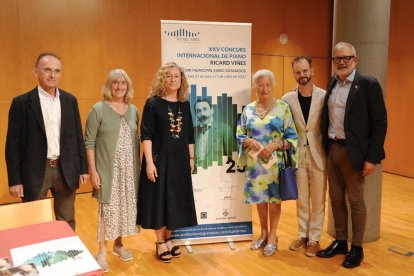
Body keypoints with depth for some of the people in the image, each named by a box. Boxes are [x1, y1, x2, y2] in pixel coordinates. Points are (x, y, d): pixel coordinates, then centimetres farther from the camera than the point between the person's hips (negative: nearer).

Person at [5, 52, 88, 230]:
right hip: (35, 172, -2)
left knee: (67, 224, 15)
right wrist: (14, 180, -7)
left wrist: (83, 168, 6)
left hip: (66, 171, 3)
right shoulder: (22, 102, -6)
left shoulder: (70, 100, 4)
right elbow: (13, 144, -5)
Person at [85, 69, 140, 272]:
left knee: (126, 207, 12)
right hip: (108, 169, -4)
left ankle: (118, 244, 31)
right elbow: (89, 142, -8)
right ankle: (102, 251, 19)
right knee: (107, 208, 3)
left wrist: (139, 166, 8)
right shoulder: (98, 109, -7)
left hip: (129, 169, 4)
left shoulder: (133, 110, 6)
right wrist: (93, 170, -12)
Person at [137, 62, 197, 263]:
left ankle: (168, 239, 29)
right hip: (159, 159, -4)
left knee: (176, 200, 11)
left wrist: (191, 158, 11)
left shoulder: (185, 105, 8)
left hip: (180, 160, 5)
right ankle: (160, 242, 21)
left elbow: (190, 135, 13)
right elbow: (146, 135, -11)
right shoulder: (153, 103, -6)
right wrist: (149, 162, -17)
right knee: (159, 199, 4)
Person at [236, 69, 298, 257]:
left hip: (275, 162, -3)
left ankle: (272, 236, 22)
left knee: (274, 198, 6)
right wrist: (249, 141, -14)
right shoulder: (248, 109, 5)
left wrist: (274, 145, -19)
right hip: (255, 162, 3)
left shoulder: (283, 108, -4)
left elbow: (292, 137, -5)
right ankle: (263, 233, 30)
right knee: (259, 198, 12)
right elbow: (240, 135, 7)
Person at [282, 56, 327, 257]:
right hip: (298, 156, 2)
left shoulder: (324, 96, -6)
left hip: (318, 156, -1)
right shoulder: (287, 99, -1)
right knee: (301, 200, 15)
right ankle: (302, 235, 32)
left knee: (317, 201, 10)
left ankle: (314, 238, 25)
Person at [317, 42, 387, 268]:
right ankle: (340, 242, 30)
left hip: (353, 151, -6)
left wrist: (372, 157, -14)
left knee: (355, 200, 7)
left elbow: (379, 122, -11)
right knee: (335, 198, 14)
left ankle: (357, 248, 23)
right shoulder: (332, 83, 9)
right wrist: (326, 146, 5)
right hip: (332, 148, 6)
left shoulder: (368, 84, -9)